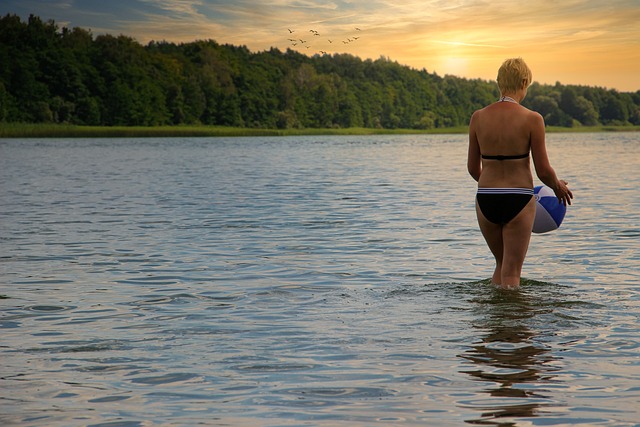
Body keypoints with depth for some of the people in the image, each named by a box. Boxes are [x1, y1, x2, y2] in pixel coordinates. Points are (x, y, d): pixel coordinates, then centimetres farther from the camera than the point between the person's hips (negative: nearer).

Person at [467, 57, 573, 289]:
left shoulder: (478, 117, 0)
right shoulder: (532, 119, -11)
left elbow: (473, 168, 8)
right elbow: (543, 171, -8)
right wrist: (559, 187, 14)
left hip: (485, 200, 4)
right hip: (518, 200, -4)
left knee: (502, 265, 23)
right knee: (511, 274, 5)